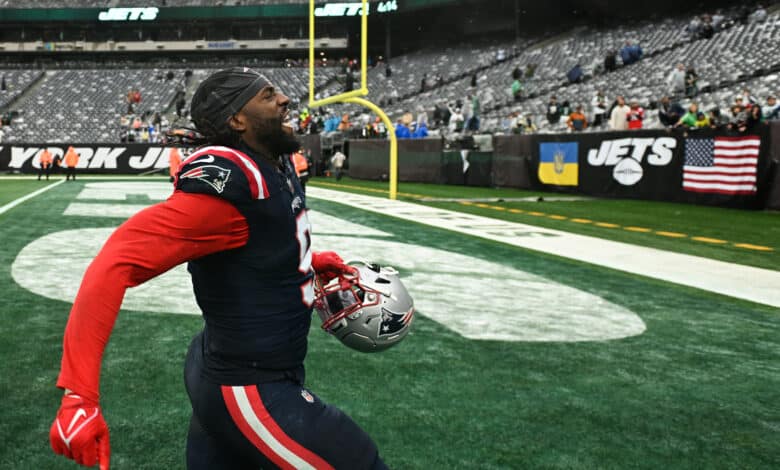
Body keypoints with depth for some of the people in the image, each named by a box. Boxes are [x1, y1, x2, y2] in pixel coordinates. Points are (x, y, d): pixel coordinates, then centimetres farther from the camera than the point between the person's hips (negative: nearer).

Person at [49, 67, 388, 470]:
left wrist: (309, 261, 14)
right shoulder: (231, 181, -25)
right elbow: (115, 266, -30)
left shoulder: (276, 165, 3)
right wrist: (79, 396, -34)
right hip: (251, 393, -9)